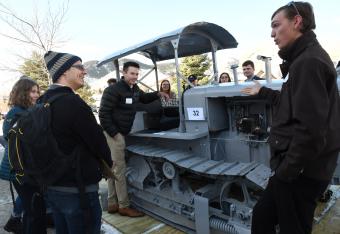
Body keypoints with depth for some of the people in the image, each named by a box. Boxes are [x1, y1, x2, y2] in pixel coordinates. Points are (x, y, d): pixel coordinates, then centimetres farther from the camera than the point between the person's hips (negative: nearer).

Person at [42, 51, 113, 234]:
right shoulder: (73, 102, -22)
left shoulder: (42, 102, 5)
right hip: (77, 189, -9)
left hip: (51, 186, 9)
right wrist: (108, 162, 3)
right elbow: (96, 139, -16)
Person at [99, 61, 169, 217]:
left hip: (120, 133, 9)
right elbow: (103, 114, -19)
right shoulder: (113, 90, -17)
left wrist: (158, 94, 13)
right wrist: (115, 133, -19)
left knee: (113, 169, 14)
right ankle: (124, 206, 8)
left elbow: (144, 98, 29)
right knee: (119, 169, -3)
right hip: (113, 133, -9)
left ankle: (112, 204, 26)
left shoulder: (134, 88, 9)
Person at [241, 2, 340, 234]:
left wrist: (286, 170, -18)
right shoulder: (304, 58, 15)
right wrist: (263, 92, 33)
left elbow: (311, 129, -27)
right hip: (298, 168, 10)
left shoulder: (308, 62, -20)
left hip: (301, 172, -10)